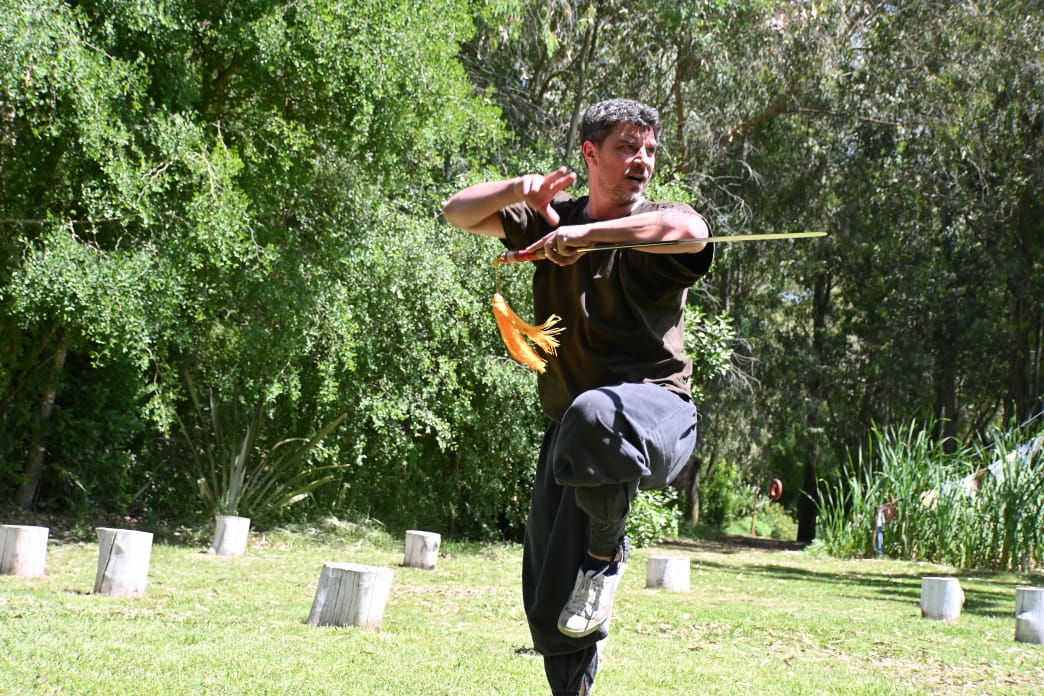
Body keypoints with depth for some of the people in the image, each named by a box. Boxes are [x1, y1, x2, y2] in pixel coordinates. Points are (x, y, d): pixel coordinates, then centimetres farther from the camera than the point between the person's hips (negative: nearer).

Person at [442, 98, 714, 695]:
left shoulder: (654, 227, -2)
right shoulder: (551, 218, 12)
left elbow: (691, 231, -27)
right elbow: (459, 213, 10)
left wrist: (588, 233, -25)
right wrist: (518, 188, -8)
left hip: (653, 409, -5)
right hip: (569, 424, 5)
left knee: (594, 416, -42)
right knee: (550, 608, 6)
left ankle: (606, 551, -17)